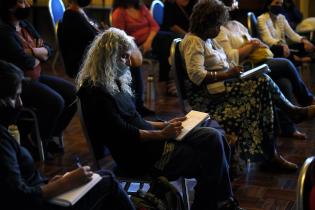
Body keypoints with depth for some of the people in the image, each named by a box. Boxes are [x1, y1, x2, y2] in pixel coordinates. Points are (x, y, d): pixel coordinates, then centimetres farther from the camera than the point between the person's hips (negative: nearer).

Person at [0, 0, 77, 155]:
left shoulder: (25, 25, 10)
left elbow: (47, 50, 8)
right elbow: (26, 62, -25)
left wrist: (34, 51, -14)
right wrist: (39, 57, -3)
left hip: (35, 77, 9)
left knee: (73, 93, 1)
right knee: (55, 101, -26)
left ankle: (52, 136, 11)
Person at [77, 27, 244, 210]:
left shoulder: (113, 82, 14)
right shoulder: (95, 91, -16)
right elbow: (122, 133, -20)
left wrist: (165, 125, 8)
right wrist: (161, 135, -15)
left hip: (149, 139, 9)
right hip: (138, 155, -9)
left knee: (214, 138, -5)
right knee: (208, 160, -11)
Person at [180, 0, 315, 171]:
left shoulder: (207, 39, 19)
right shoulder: (193, 41, -11)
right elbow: (196, 75, -22)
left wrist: (232, 72, -1)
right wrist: (226, 75, -21)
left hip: (222, 86, 10)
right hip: (207, 95, -10)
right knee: (262, 83, -21)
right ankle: (293, 112, 3)